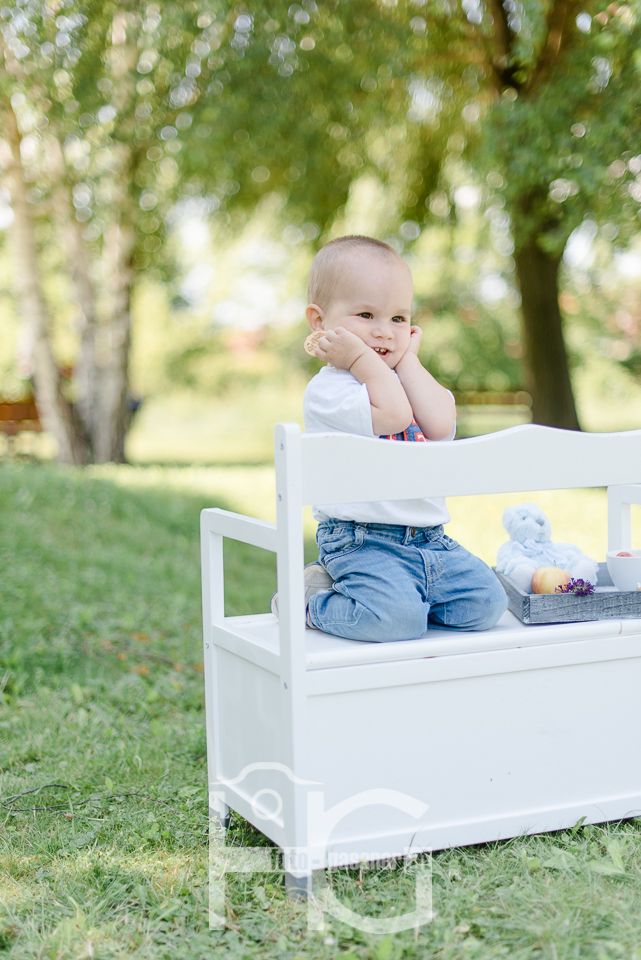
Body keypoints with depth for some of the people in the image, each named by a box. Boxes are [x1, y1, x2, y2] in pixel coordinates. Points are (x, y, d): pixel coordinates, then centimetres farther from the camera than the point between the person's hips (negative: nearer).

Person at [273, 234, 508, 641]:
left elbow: (441, 424, -7)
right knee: (396, 619, -28)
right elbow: (394, 415, -22)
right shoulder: (326, 390, -7)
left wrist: (407, 359, 0)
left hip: (430, 540, 7)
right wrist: (361, 358, -13)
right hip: (362, 542, -7)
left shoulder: (412, 382, 15)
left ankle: (373, 594, 11)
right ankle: (313, 603, 2)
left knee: (486, 601, -4)